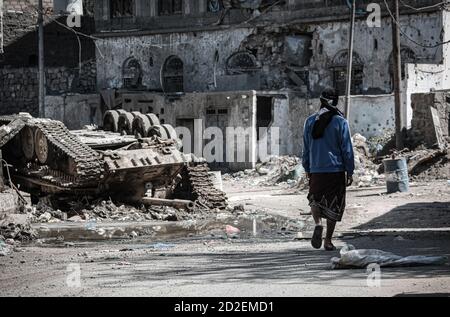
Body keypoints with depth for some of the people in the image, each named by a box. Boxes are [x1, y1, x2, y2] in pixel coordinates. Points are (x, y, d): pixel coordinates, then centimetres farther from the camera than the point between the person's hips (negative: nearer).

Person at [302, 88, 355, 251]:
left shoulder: (310, 121, 3)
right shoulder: (340, 122, -5)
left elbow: (306, 148, 8)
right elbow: (347, 149, -4)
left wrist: (307, 169, 18)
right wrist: (350, 172, 2)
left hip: (316, 170, 2)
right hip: (336, 170, -2)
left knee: (315, 200, 18)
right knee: (334, 206, 7)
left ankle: (318, 224, -11)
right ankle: (328, 240, 7)